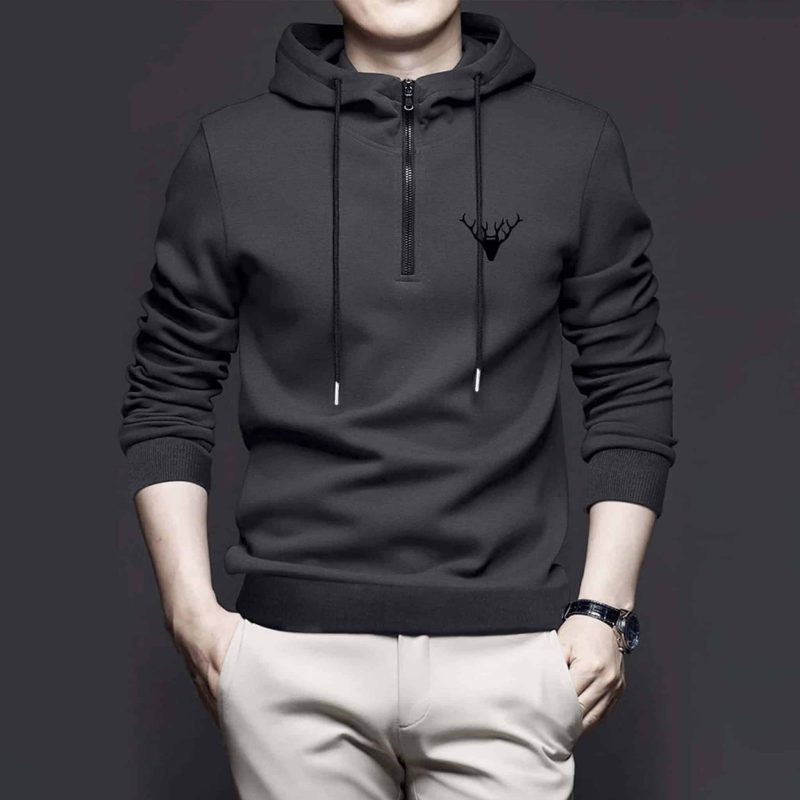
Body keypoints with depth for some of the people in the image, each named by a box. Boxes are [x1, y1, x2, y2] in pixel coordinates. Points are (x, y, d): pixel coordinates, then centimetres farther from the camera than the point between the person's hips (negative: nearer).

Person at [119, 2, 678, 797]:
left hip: (508, 650, 0)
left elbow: (631, 390, 7)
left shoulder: (577, 143, 4)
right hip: (292, 650, 0)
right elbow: (165, 397, 7)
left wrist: (605, 610, 1)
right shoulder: (230, 151, 3)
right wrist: (192, 611, 0)